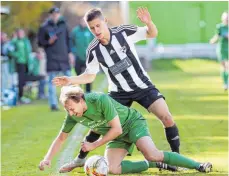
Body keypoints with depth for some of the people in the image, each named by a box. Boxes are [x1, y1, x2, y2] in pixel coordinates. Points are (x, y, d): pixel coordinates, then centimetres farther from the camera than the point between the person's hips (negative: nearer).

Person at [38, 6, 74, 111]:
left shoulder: (63, 24, 8)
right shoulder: (44, 27, -4)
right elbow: (40, 42, -1)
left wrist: (69, 52, 11)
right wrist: (48, 42, -19)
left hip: (64, 57, 4)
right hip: (52, 58, -4)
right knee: (52, 81, -2)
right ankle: (53, 104, 0)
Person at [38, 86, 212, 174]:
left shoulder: (100, 100, -32)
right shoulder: (73, 115, -12)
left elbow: (116, 129, -26)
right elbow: (61, 138, 4)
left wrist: (93, 145, -21)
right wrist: (48, 159, -8)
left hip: (132, 123, -6)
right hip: (117, 137, 7)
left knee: (152, 154, -29)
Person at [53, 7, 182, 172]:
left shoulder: (124, 32, -16)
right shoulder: (93, 50, -11)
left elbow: (152, 34, -5)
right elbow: (90, 76, 1)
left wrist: (148, 22, -27)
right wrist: (70, 80, -15)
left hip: (142, 86, -2)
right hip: (119, 92, 2)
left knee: (167, 118, -17)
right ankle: (80, 160, 18)